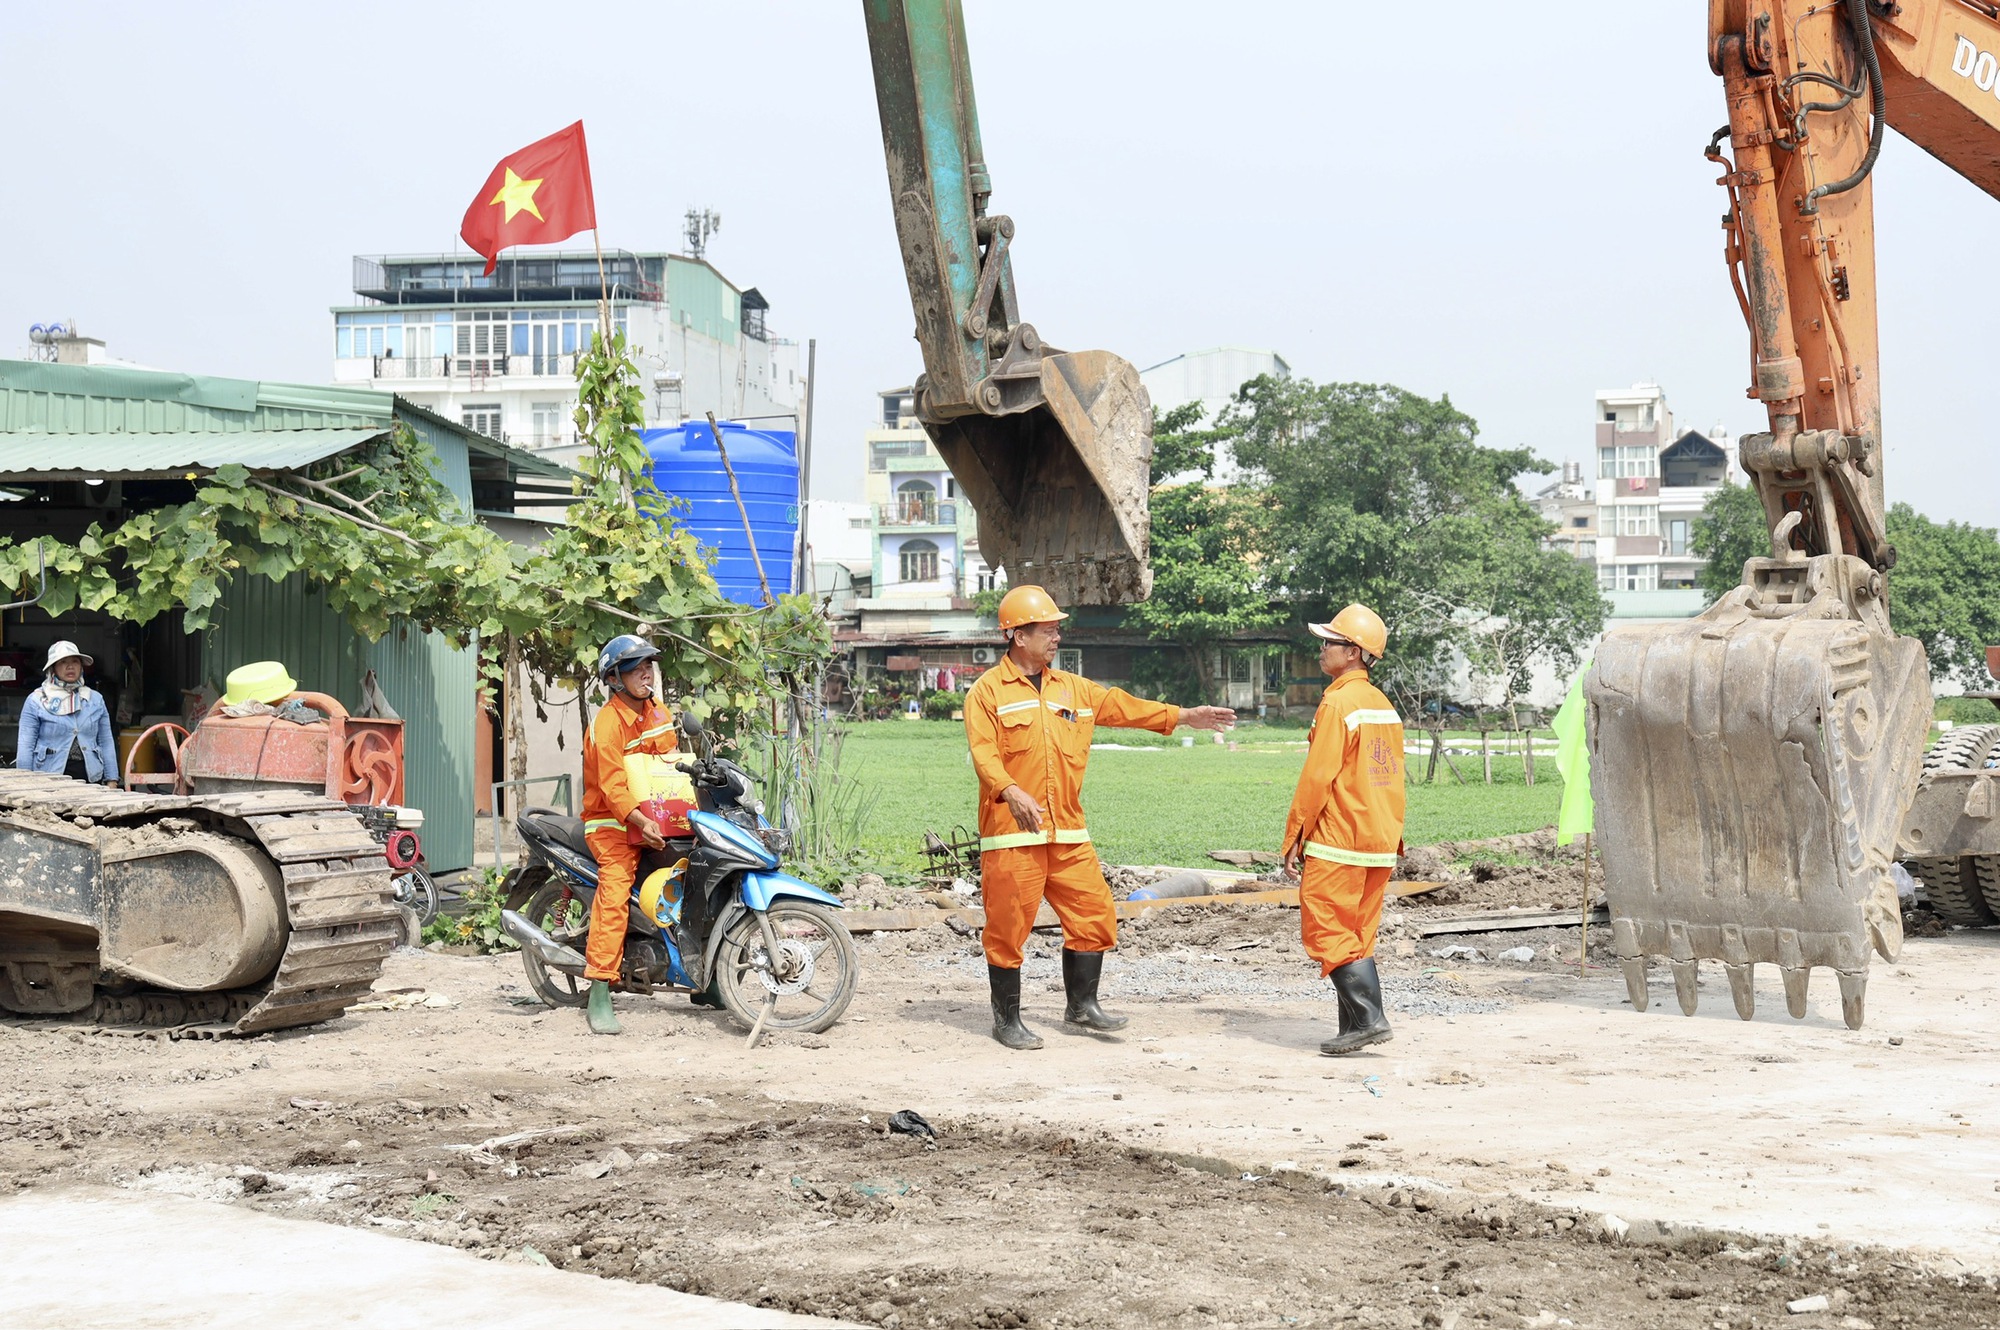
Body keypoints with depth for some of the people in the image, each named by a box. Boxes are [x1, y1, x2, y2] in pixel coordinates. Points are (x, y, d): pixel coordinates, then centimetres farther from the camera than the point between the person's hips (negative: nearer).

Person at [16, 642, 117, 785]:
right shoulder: (36, 700, 4)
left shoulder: (95, 699, 13)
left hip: (90, 777, 2)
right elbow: (25, 745, 2)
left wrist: (112, 781, 7)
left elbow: (106, 743, 13)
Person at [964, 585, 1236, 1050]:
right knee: (1008, 926, -1)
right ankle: (1007, 1020, 12)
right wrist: (1011, 792, -32)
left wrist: (1184, 715, 15)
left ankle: (1081, 1006, 19)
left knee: (1094, 914, 4)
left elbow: (1121, 706, 20)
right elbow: (983, 752, -15)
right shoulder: (988, 691, -4)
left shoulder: (1071, 688, 17)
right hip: (1011, 833, -6)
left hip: (1067, 832, 6)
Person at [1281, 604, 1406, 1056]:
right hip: (1379, 844, 9)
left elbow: (1317, 777, -16)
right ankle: (1356, 1026, 12)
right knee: (1357, 938, 12)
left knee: (1328, 932, -3)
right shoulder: (1384, 706, 13)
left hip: (1338, 842, -9)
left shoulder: (1338, 704, -14)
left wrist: (1294, 837, -10)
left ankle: (1368, 1018, -10)